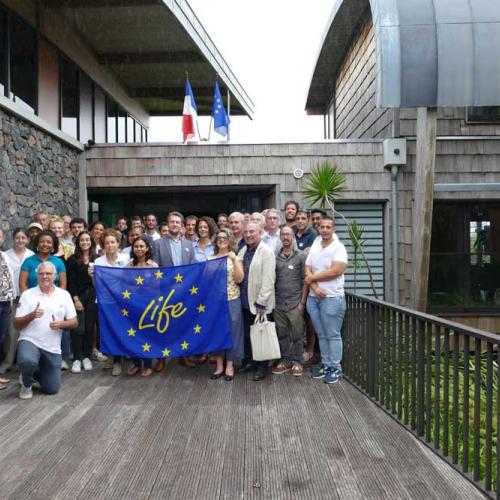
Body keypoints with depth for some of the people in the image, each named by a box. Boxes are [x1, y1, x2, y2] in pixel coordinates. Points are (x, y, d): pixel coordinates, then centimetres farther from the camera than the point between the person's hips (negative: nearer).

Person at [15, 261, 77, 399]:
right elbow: (17, 325, -3)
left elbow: (74, 322, 3)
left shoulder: (64, 295, 3)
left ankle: (35, 373, 36)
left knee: (52, 389, 3)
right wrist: (31, 316, -23)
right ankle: (26, 383, -1)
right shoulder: (27, 294, -3)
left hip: (53, 348, 2)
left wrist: (60, 324, -18)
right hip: (29, 341, -2)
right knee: (27, 361, -37)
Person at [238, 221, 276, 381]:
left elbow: (268, 279, -17)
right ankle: (249, 361, 31)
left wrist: (261, 302, -19)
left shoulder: (266, 251, -12)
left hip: (259, 302, -6)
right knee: (247, 334, 15)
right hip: (246, 301, 6)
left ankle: (262, 366, 20)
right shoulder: (243, 251, 10)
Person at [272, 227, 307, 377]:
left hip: (295, 303, -3)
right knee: (282, 334, 11)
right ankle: (285, 361, 24)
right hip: (278, 303, 3)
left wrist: (302, 302, -7)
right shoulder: (275, 257, 7)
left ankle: (296, 362, 18)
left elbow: (305, 280, -2)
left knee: (297, 335, 4)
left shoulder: (301, 256, -1)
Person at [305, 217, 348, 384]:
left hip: (332, 298, -5)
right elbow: (307, 270, 5)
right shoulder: (314, 247, 10)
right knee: (321, 335, 12)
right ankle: (325, 364, 23)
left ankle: (335, 368, 11)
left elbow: (335, 271, -18)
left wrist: (312, 278, -8)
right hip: (313, 297, 6)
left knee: (333, 335, 1)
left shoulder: (339, 248, -7)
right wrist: (315, 288, -12)